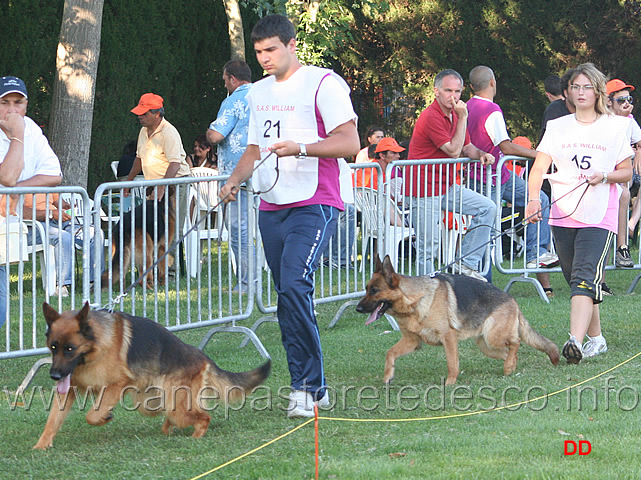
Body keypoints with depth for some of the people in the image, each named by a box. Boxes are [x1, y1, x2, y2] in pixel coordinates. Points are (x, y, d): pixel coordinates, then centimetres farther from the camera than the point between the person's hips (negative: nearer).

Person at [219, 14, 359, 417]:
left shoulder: (324, 84, -5)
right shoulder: (260, 92, 19)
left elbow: (349, 143, -12)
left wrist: (300, 147, -24)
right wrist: (235, 180, 11)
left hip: (314, 205, -8)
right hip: (271, 206, 8)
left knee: (294, 285, -22)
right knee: (287, 295, 6)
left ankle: (308, 387, -17)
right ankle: (312, 389, 12)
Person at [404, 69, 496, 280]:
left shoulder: (454, 115, 11)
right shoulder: (431, 117, -18)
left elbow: (466, 147, 20)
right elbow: (454, 151, -19)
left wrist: (481, 154, -2)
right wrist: (462, 118, -17)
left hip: (446, 186, 9)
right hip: (425, 190, -9)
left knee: (487, 208, 0)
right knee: (427, 245, -6)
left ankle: (467, 263, 0)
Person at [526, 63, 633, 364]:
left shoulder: (615, 127, 4)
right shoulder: (557, 127, 9)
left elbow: (626, 172, 9)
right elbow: (539, 167, 0)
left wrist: (605, 176, -13)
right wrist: (533, 200, -17)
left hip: (600, 217, -4)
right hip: (563, 215, 4)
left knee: (585, 279, -18)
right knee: (575, 280, 10)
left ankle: (575, 341, -30)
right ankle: (596, 338, 25)